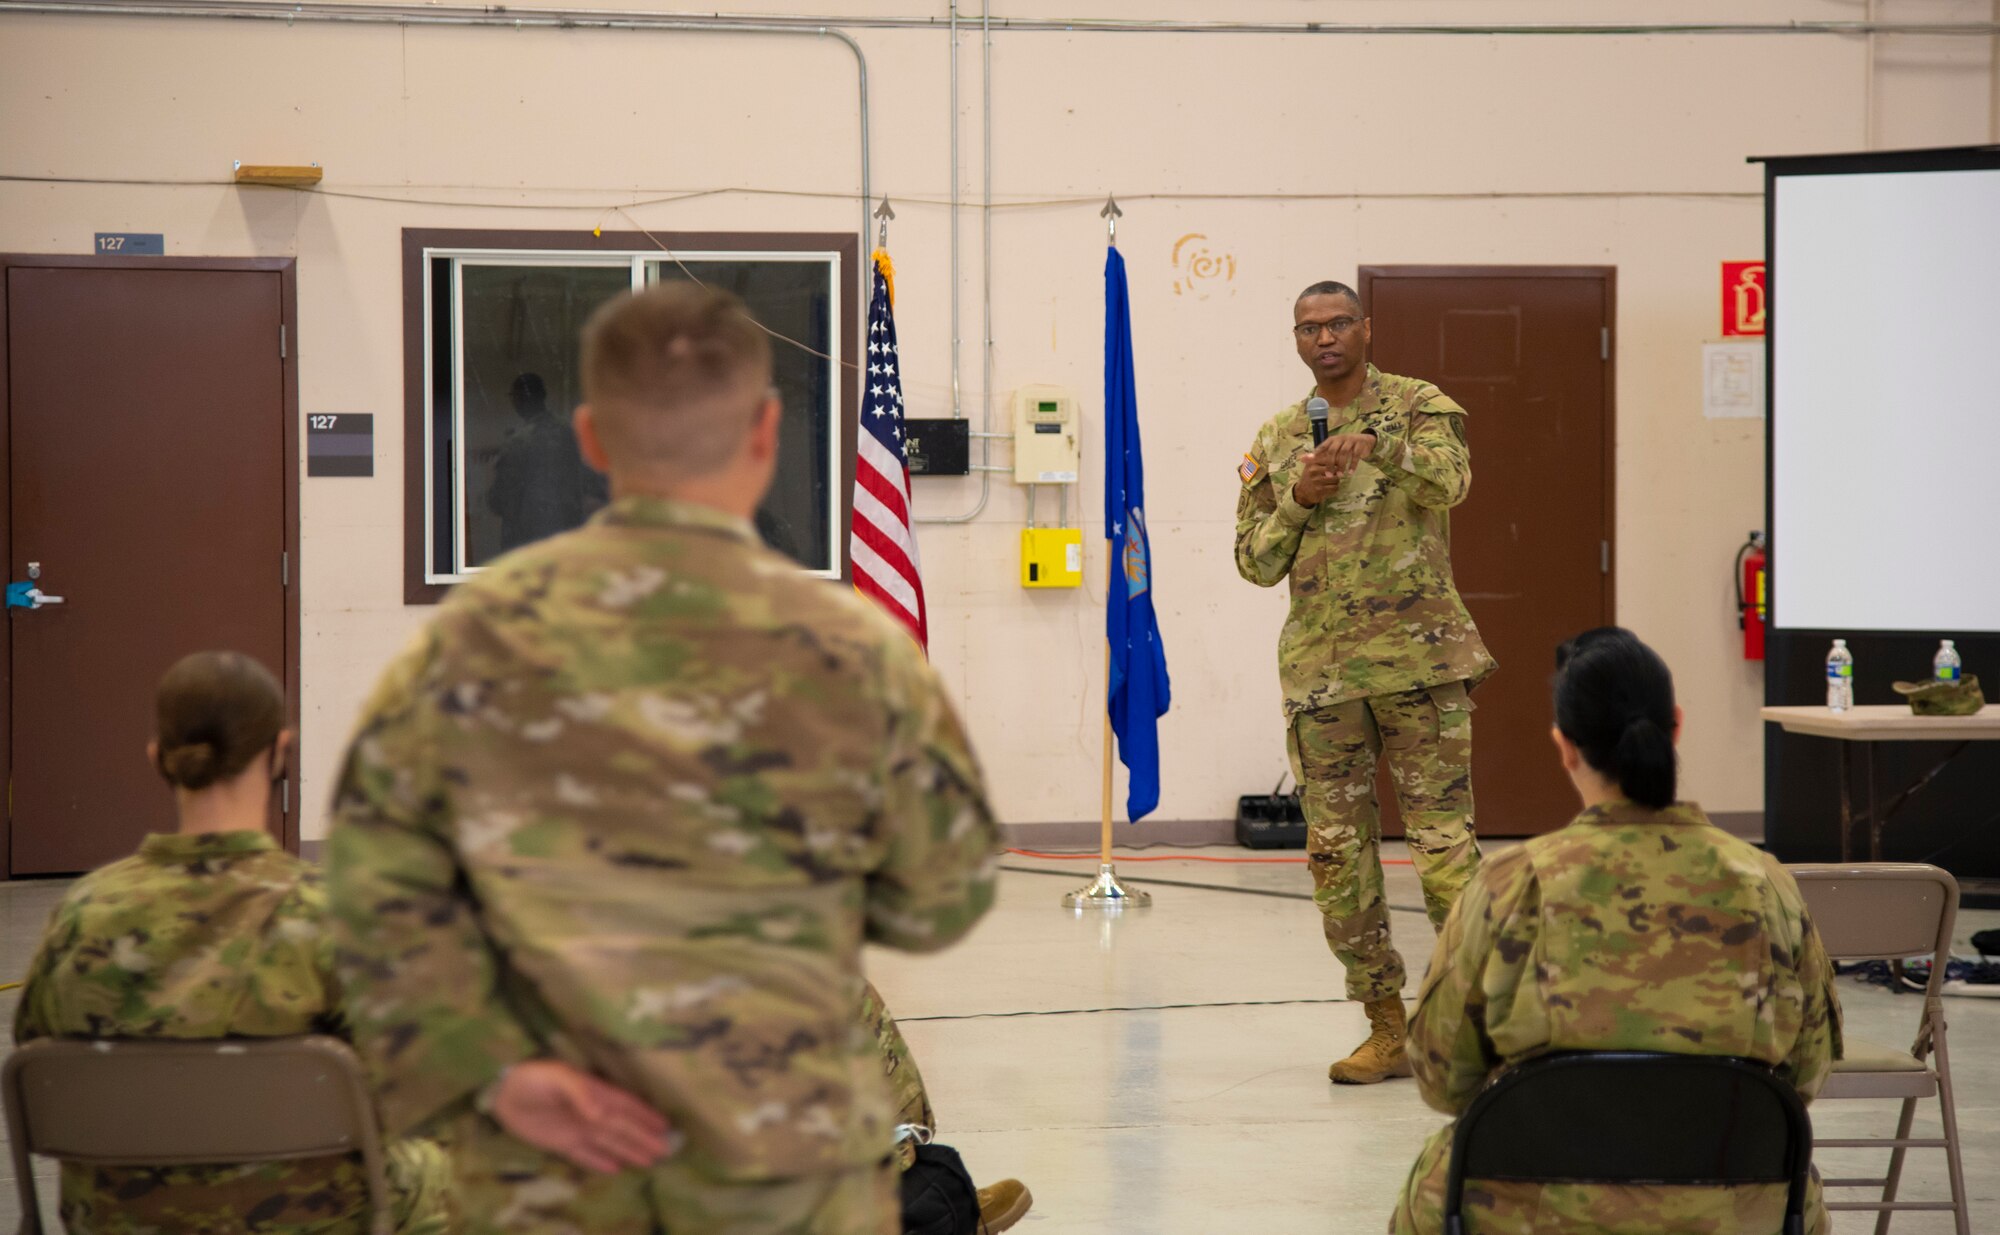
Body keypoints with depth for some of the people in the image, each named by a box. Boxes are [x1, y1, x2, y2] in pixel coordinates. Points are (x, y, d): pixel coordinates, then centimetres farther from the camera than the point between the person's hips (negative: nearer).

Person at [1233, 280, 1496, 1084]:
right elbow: (1255, 563, 12)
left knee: (1444, 843, -7)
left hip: (1419, 655, -4)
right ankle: (1386, 1030, 12)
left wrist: (1380, 445, -36)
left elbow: (1448, 482, -18)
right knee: (1337, 853, 3)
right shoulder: (1278, 439, 14)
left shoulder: (1417, 406, 2)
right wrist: (1299, 497, -5)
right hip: (1321, 668, 4)